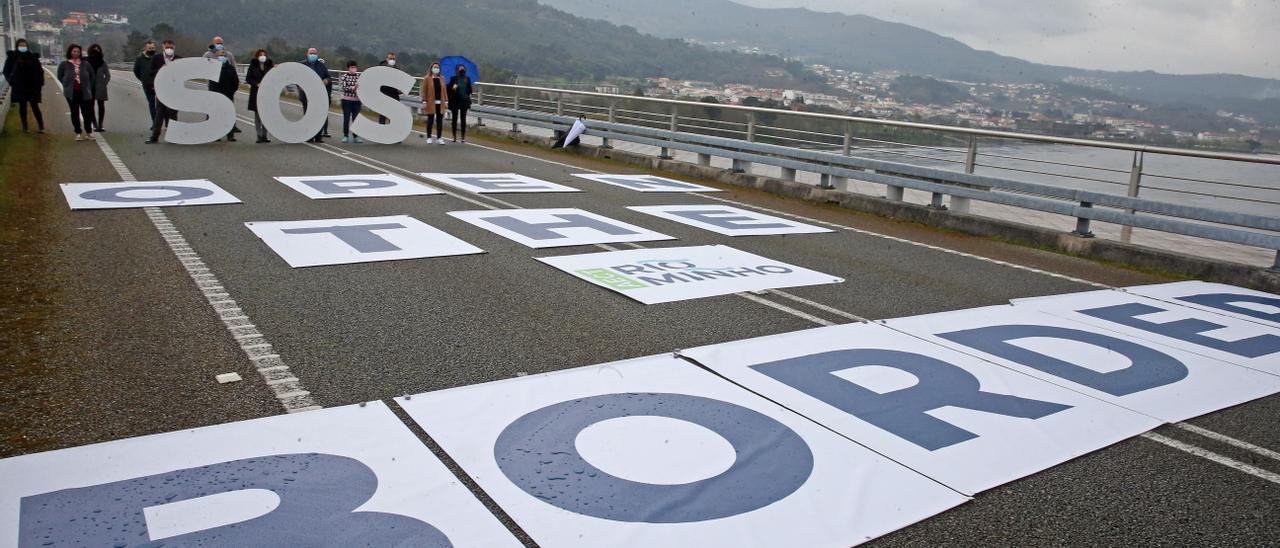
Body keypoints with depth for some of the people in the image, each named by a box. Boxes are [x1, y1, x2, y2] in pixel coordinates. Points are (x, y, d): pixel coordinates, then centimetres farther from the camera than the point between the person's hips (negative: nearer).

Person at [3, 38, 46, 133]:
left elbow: (40, 71, 7)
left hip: (33, 86, 0)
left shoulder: (33, 56, 3)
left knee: (35, 106, -3)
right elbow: (6, 71, 7)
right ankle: (25, 127, 13)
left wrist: (40, 83, 1)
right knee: (22, 106, 6)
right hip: (19, 87, 0)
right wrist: (11, 81, -1)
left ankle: (41, 126, 4)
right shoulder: (12, 57, 1)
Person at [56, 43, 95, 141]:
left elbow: (92, 75, 16)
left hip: (84, 92, 0)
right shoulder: (64, 64, 2)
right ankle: (78, 133, 10)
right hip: (72, 93, 0)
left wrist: (88, 86, 10)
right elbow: (60, 76, 13)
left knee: (87, 112, 0)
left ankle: (89, 132, 13)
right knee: (75, 113, 4)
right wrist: (67, 85, 4)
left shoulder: (85, 64, 4)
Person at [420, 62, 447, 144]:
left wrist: (446, 101, 5)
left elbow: (445, 90, 11)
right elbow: (424, 91, -1)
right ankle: (429, 138, 10)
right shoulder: (427, 78, 1)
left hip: (440, 103, 3)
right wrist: (424, 102, -8)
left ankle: (439, 138, 9)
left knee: (440, 121, 3)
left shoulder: (442, 78, 12)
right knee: (430, 121, 2)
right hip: (431, 103, -3)